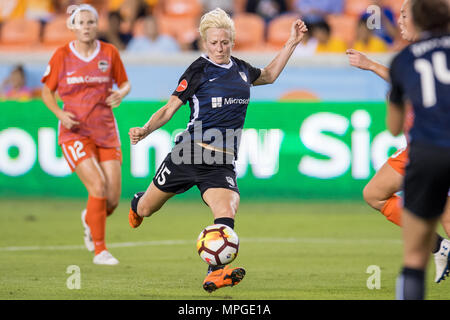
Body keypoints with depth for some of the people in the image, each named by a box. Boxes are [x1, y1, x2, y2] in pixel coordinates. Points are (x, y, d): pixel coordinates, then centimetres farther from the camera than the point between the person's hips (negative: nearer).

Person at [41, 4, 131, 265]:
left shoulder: (109, 53, 3)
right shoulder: (62, 55, -2)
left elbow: (125, 83, 15)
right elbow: (48, 91, 7)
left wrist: (121, 94, -9)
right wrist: (60, 114, -12)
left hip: (106, 131, 3)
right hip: (75, 133, -3)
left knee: (113, 199, -2)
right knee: (98, 186, -20)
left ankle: (90, 219, 35)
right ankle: (99, 249, -7)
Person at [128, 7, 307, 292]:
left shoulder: (241, 69, 11)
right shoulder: (198, 70, -3)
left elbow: (269, 75, 34)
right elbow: (169, 109, -3)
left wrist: (292, 43, 29)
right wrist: (145, 130, -19)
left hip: (222, 163, 2)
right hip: (190, 152, -2)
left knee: (227, 211, -26)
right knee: (146, 209, 12)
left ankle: (215, 274, -37)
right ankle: (137, 203, 51)